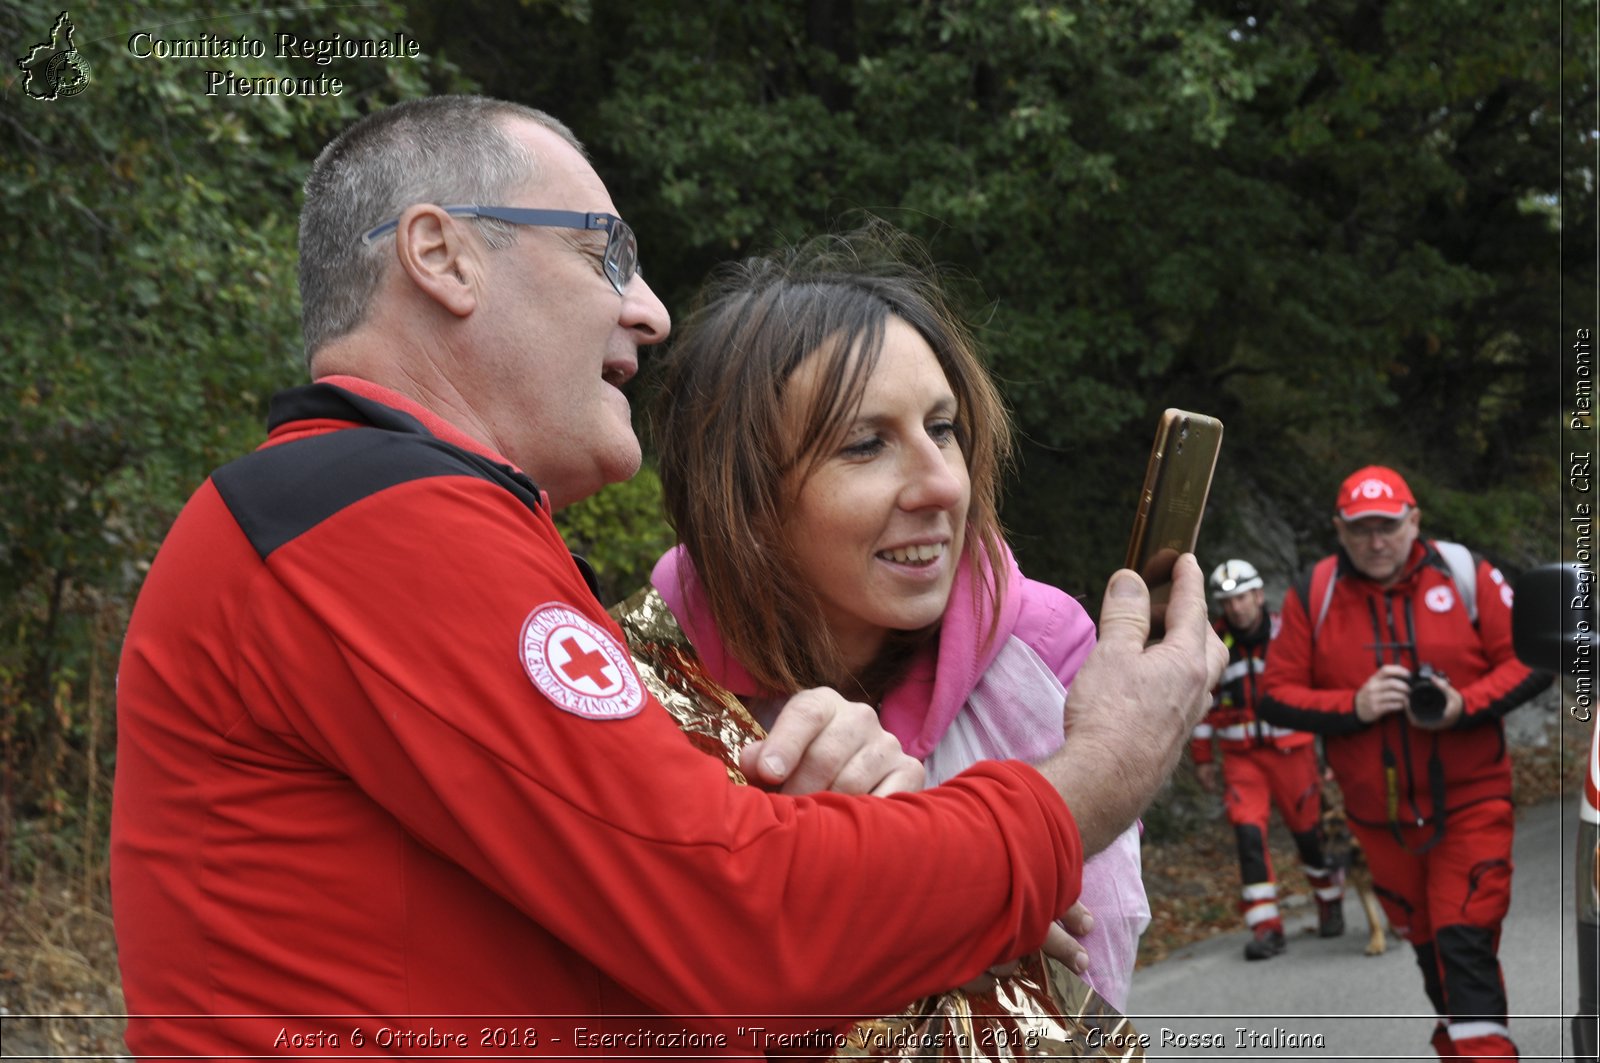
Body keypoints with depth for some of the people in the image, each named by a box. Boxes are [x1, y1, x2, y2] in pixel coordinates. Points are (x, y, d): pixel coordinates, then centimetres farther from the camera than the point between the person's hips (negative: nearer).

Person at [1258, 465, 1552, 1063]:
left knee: (1465, 943, -11)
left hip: (1469, 803, -2)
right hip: (1380, 816, 2)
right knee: (1426, 942, 15)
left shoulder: (1464, 576, -5)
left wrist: (1463, 705, -20)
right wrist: (1352, 706, -18)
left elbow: (1530, 661, -4)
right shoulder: (1312, 596, -3)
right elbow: (1275, 697, -3)